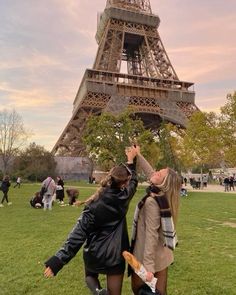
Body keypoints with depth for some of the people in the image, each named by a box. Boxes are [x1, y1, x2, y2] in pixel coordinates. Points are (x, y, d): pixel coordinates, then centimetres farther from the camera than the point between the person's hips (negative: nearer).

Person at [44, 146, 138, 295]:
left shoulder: (94, 204, -18)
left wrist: (58, 260, -16)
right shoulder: (123, 198, -14)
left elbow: (79, 233, -20)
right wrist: (131, 160, 18)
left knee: (90, 274, 32)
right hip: (115, 256, 0)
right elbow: (134, 181, 6)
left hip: (93, 255, 0)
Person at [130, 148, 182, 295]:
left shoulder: (152, 202, -26)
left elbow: (152, 235, -30)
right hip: (162, 255, 8)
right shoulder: (162, 195, -4)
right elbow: (150, 172, 9)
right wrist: (138, 155, 16)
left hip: (149, 256, -8)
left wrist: (148, 265, -29)